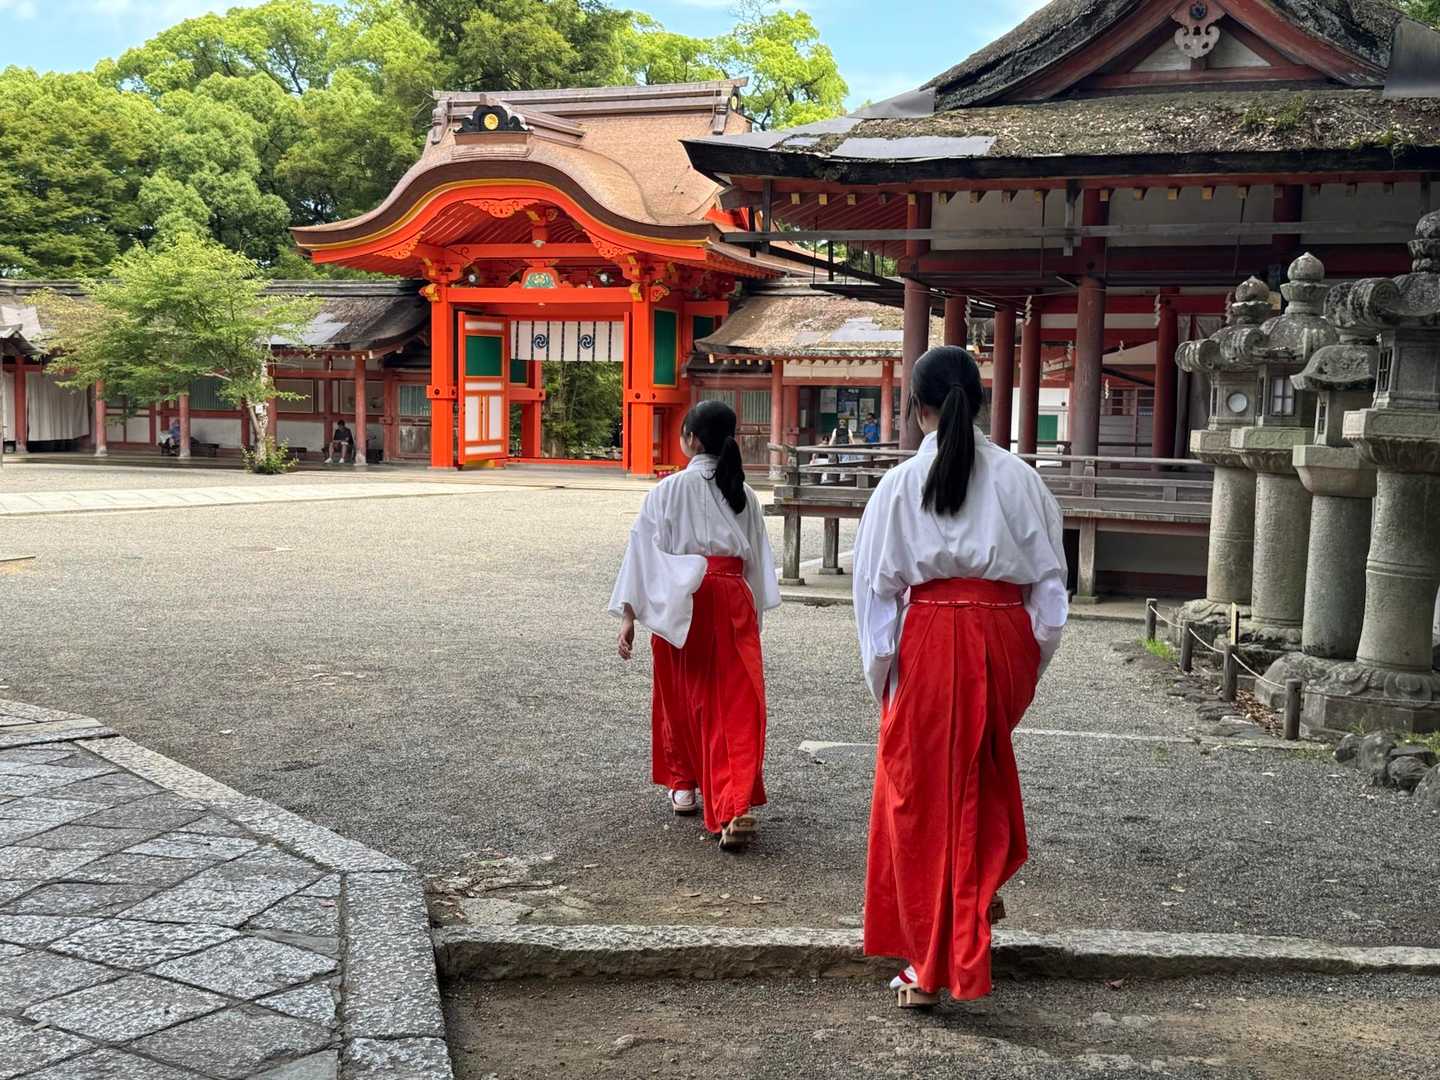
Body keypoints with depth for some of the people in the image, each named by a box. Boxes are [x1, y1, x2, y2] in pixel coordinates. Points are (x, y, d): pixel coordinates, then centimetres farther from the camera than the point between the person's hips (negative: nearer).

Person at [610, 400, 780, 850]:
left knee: (681, 695, 18)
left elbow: (645, 551, -7)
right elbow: (759, 559, 10)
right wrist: (754, 612, 19)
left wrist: (629, 614, -4)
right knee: (735, 705, -3)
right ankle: (736, 807, -16)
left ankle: (684, 785, 34)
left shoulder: (669, 489, -4)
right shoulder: (744, 494, 7)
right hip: (733, 599, 2)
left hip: (680, 602, -2)